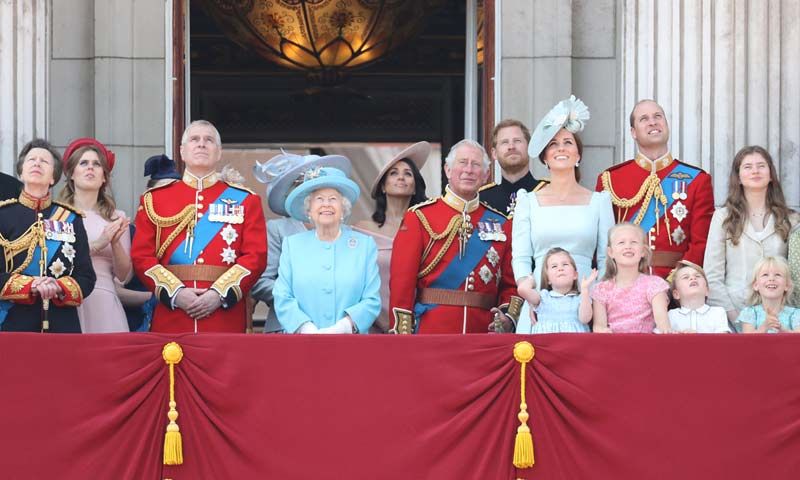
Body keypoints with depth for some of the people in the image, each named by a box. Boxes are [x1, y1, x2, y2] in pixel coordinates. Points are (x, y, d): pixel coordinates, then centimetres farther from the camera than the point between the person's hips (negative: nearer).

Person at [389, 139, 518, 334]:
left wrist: (508, 317, -7)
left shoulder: (501, 224, 11)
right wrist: (403, 334, -11)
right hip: (431, 332, -3)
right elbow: (401, 281, -3)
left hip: (483, 331, 3)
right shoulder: (419, 217, 2)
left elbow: (510, 284, 12)